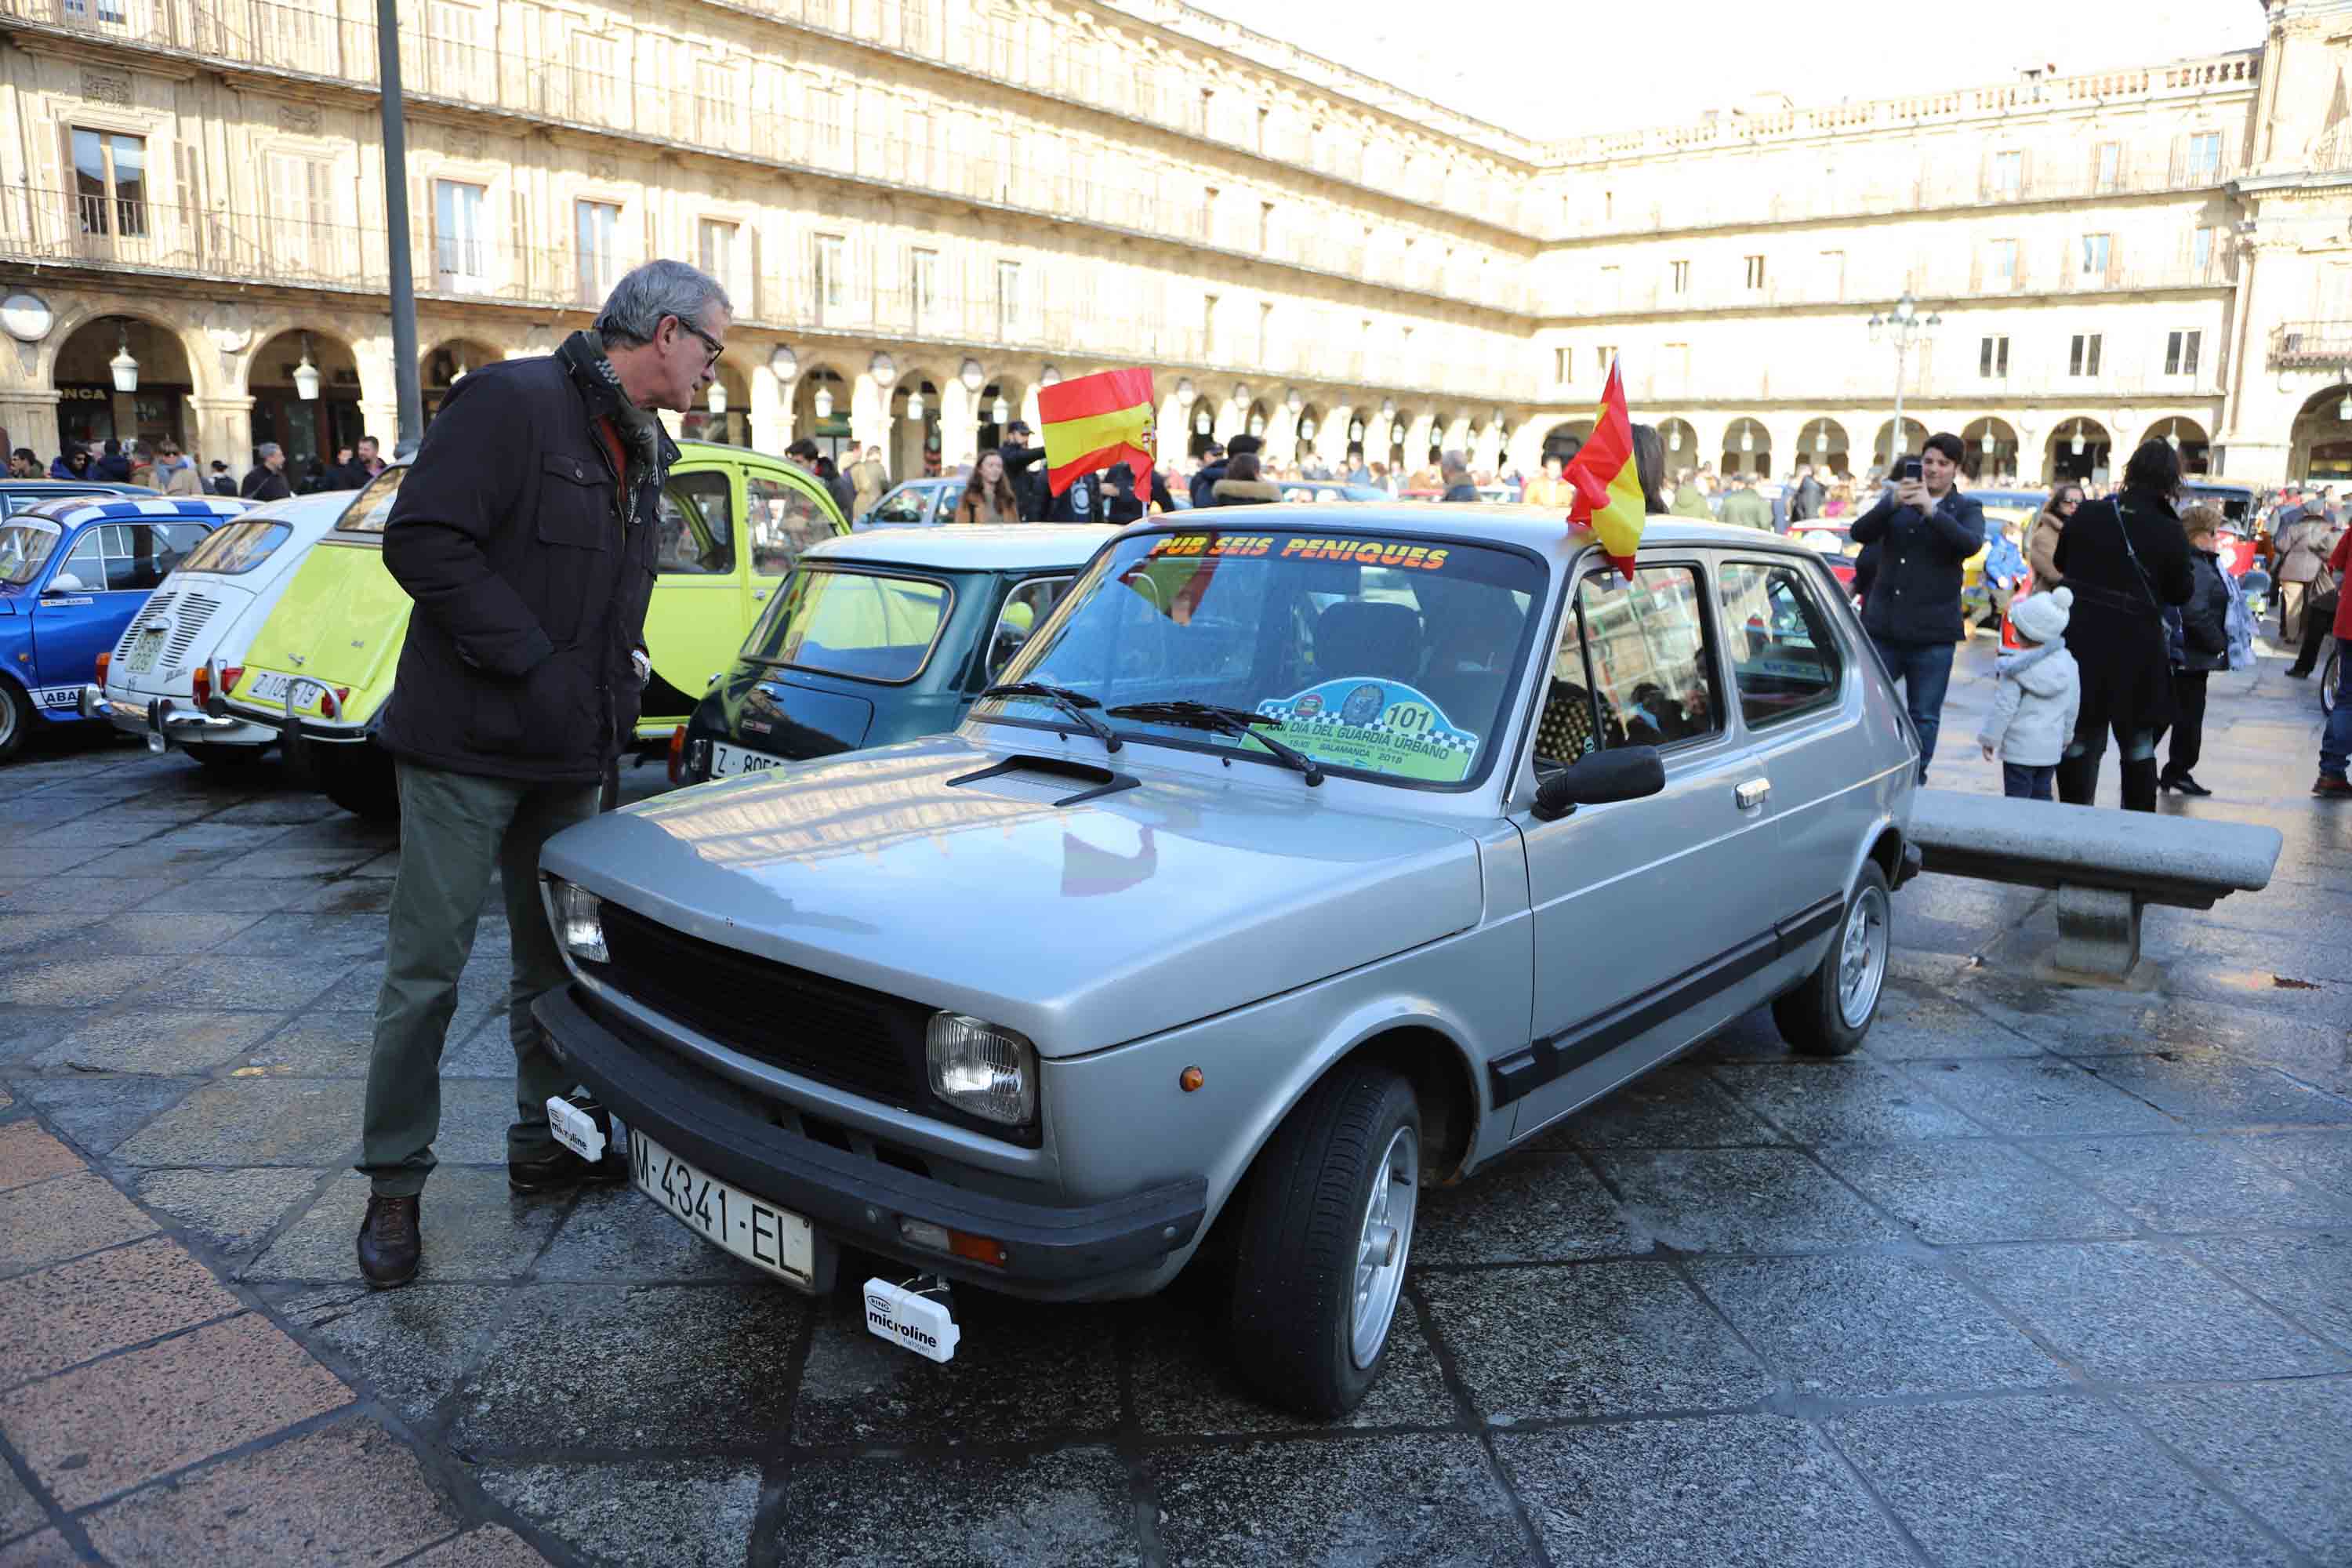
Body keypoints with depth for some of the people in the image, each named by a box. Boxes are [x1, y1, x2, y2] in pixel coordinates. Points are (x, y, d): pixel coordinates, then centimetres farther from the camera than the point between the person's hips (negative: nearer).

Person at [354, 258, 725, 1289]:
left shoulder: (648, 450, 14)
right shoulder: (510, 402, -13)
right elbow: (422, 541, -21)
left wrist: (624, 665, 7)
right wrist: (534, 663, -22)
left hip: (569, 756, 8)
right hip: (467, 747, -8)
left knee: (554, 961, 16)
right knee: (426, 970, 0)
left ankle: (544, 1145, 31)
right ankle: (393, 1184, 14)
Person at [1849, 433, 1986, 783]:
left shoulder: (1967, 509, 5)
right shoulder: (1896, 500, 10)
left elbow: (1971, 544, -17)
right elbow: (1860, 533, -6)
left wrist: (1931, 510, -30)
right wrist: (1892, 503, -24)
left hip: (1932, 633, -2)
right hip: (1883, 627, 2)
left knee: (1924, 716, 3)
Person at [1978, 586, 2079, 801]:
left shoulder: (2015, 668, -15)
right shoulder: (2068, 664, 4)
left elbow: (2004, 707, -15)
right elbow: (2072, 708, 12)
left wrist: (1990, 738, -5)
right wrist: (2065, 738, 24)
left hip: (2020, 747, -6)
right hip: (2051, 747, 6)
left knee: (2018, 797, -1)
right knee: (2041, 794, 14)